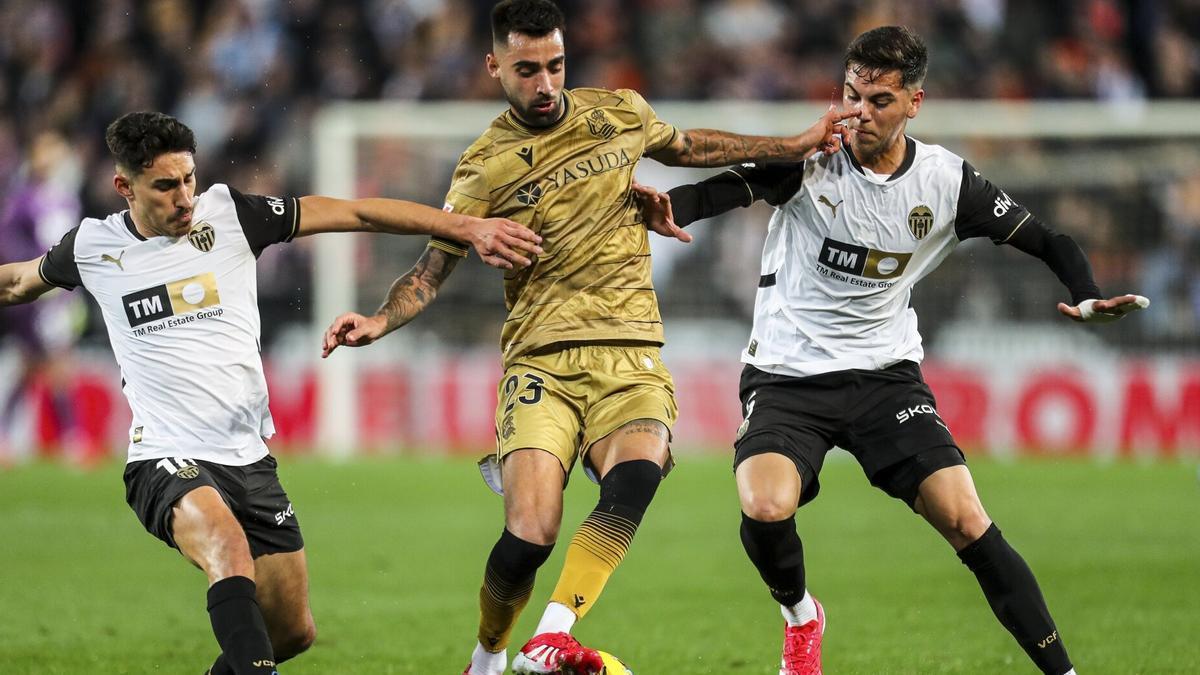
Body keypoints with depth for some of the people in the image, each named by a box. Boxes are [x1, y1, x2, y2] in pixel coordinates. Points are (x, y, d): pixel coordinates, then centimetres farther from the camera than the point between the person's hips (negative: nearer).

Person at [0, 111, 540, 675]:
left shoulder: (228, 214, 0)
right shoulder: (91, 247, 1)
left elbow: (357, 214, 0)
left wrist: (469, 228, -3)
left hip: (249, 460, 4)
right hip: (167, 460, -3)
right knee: (227, 543, -37)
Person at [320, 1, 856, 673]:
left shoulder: (621, 113, 12)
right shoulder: (485, 166, 4)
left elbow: (687, 147, 32)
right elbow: (433, 267, 7)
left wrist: (794, 146, 31)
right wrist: (382, 320, -11)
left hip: (631, 358, 2)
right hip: (542, 362, -2)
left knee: (635, 476, -32)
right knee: (530, 535, -20)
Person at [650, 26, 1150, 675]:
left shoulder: (946, 180, -4)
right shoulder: (808, 158, -10)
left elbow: (1047, 242, 5)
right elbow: (722, 189, -20)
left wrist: (1087, 298, -14)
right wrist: (667, 208, -43)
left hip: (885, 376, 1)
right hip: (787, 376, -1)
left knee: (968, 524, -14)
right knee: (764, 511, -27)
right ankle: (800, 616, 7)